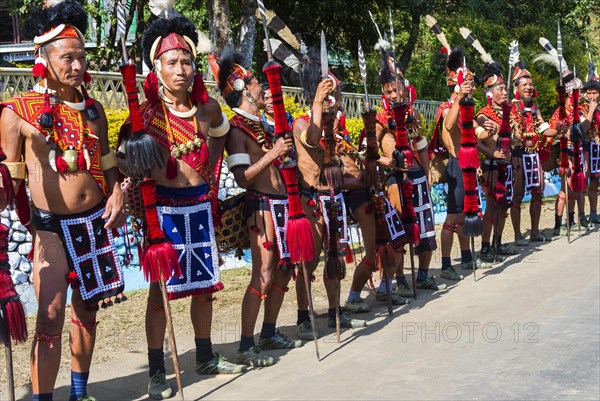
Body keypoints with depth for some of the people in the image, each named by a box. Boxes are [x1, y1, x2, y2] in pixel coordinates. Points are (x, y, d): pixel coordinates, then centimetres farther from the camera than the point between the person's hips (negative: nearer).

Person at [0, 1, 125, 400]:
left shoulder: (92, 109, 8)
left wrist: (116, 195, 1)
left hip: (96, 222, 5)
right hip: (52, 228, -5)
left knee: (87, 309, 13)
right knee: (51, 318, -8)